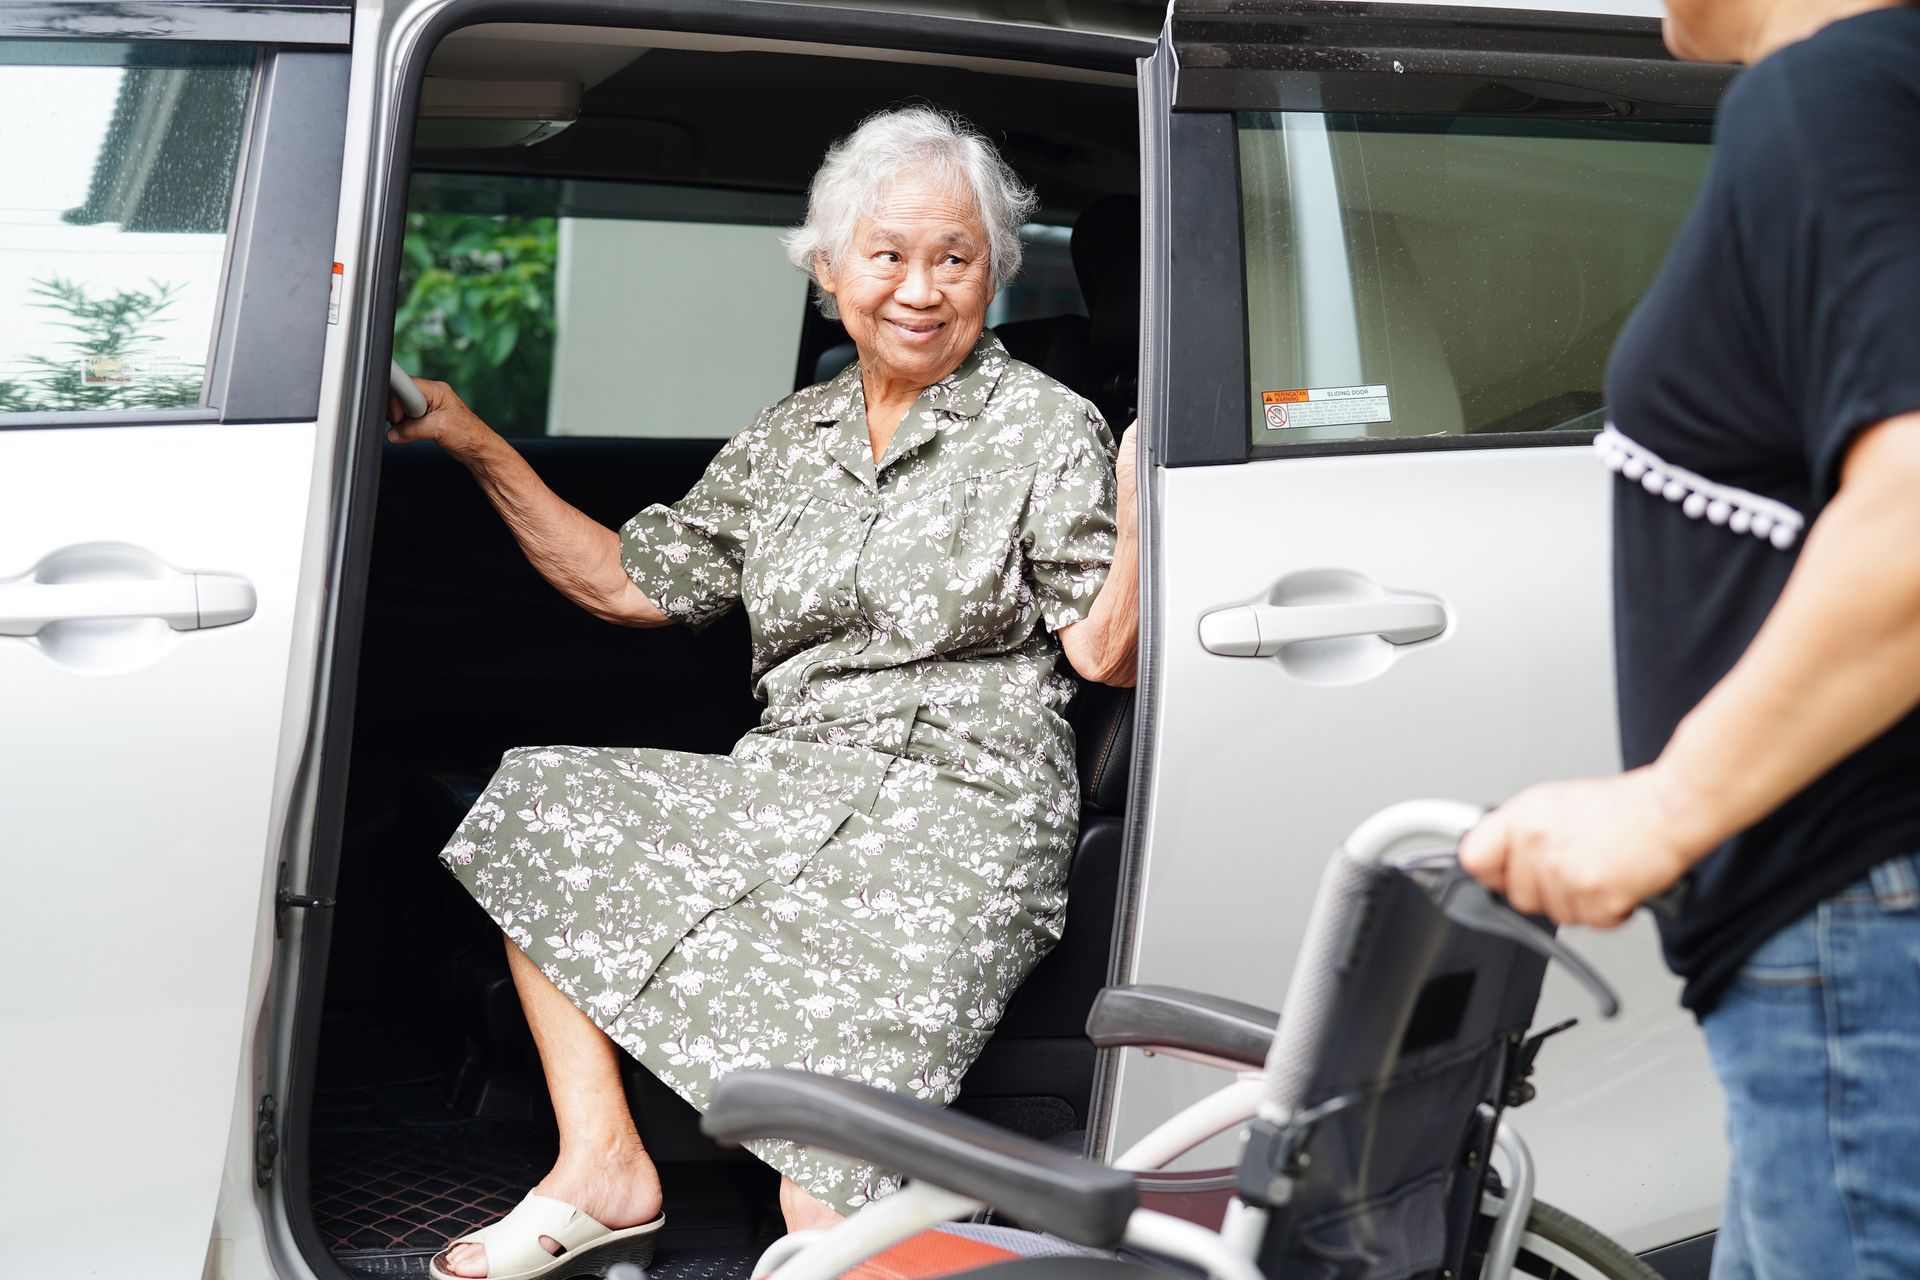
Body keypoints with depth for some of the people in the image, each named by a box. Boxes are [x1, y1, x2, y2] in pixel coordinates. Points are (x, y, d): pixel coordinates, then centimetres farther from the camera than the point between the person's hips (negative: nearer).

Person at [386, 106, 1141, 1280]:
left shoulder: (1047, 428, -1)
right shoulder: (790, 439, 15)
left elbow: (1107, 656, -7)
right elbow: (631, 583, 17)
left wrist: (1142, 499, -24)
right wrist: (479, 447, 14)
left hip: (960, 803, -7)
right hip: (785, 785, 7)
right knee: (540, 813, 3)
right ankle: (602, 1164, 2)